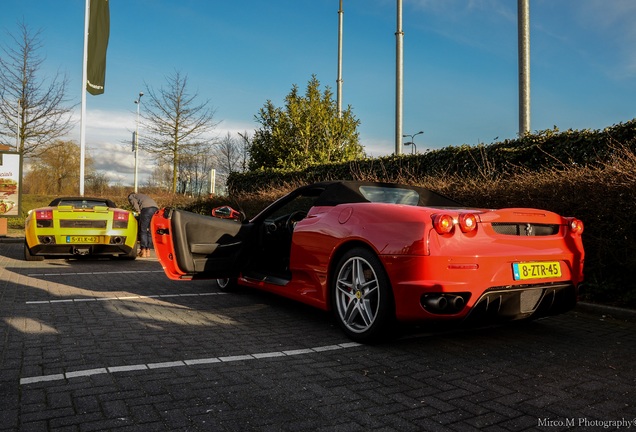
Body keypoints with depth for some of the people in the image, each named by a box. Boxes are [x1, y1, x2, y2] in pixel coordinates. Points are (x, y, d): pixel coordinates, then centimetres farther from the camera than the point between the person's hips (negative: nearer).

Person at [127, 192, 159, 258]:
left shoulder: (131, 196, 26)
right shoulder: (143, 196, 43)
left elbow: (134, 202, 2)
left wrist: (139, 212, -3)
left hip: (146, 208, -6)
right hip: (156, 208, 6)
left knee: (143, 231, 0)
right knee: (150, 231, 11)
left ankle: (143, 251, -4)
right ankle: (148, 251, 12)